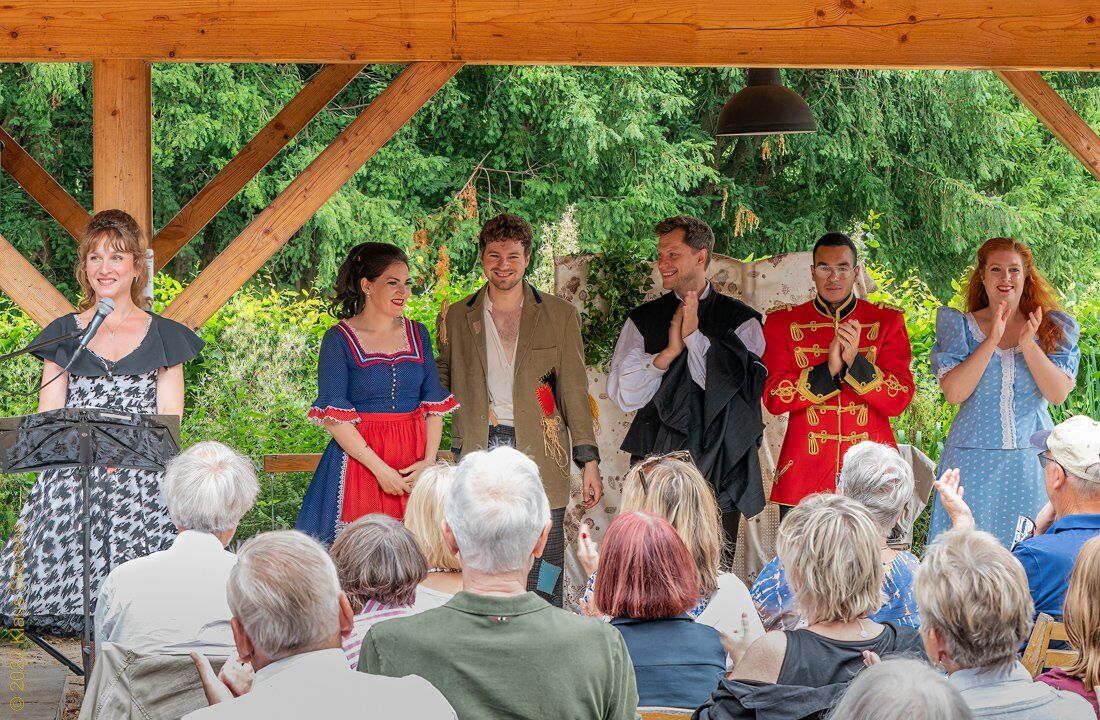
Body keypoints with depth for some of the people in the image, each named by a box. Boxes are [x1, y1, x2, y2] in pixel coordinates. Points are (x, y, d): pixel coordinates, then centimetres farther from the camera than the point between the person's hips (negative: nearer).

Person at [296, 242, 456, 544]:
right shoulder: (339, 339, -5)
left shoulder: (417, 334, 10)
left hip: (413, 458, 4)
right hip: (358, 457, -4)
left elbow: (434, 405, 8)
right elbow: (334, 416, -11)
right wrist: (379, 468, -17)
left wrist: (429, 461, -7)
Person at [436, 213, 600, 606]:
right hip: (477, 451, 1)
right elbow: (442, 383, 19)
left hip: (538, 454, -1)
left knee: (542, 575, -4)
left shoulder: (559, 315, 7)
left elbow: (574, 391, 6)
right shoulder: (455, 318, 12)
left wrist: (589, 460, 0)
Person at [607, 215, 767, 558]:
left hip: (719, 468, -1)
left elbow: (734, 385, -8)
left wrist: (695, 335, -9)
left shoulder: (740, 320, 5)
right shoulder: (643, 320, 10)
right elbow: (623, 394, 2)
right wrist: (669, 352, -8)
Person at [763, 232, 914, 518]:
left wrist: (856, 362, -16)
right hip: (804, 474, 0)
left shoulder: (887, 321, 8)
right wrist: (828, 370, -15)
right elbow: (773, 398, -2)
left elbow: (900, 400, 0)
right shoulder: (783, 322, 8)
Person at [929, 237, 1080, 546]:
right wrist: (992, 341, -15)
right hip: (974, 459, -1)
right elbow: (954, 392, -9)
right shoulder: (960, 327, 5)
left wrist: (1028, 345, -17)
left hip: (1032, 460, 1)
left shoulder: (1052, 329, 7)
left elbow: (1058, 393, -5)